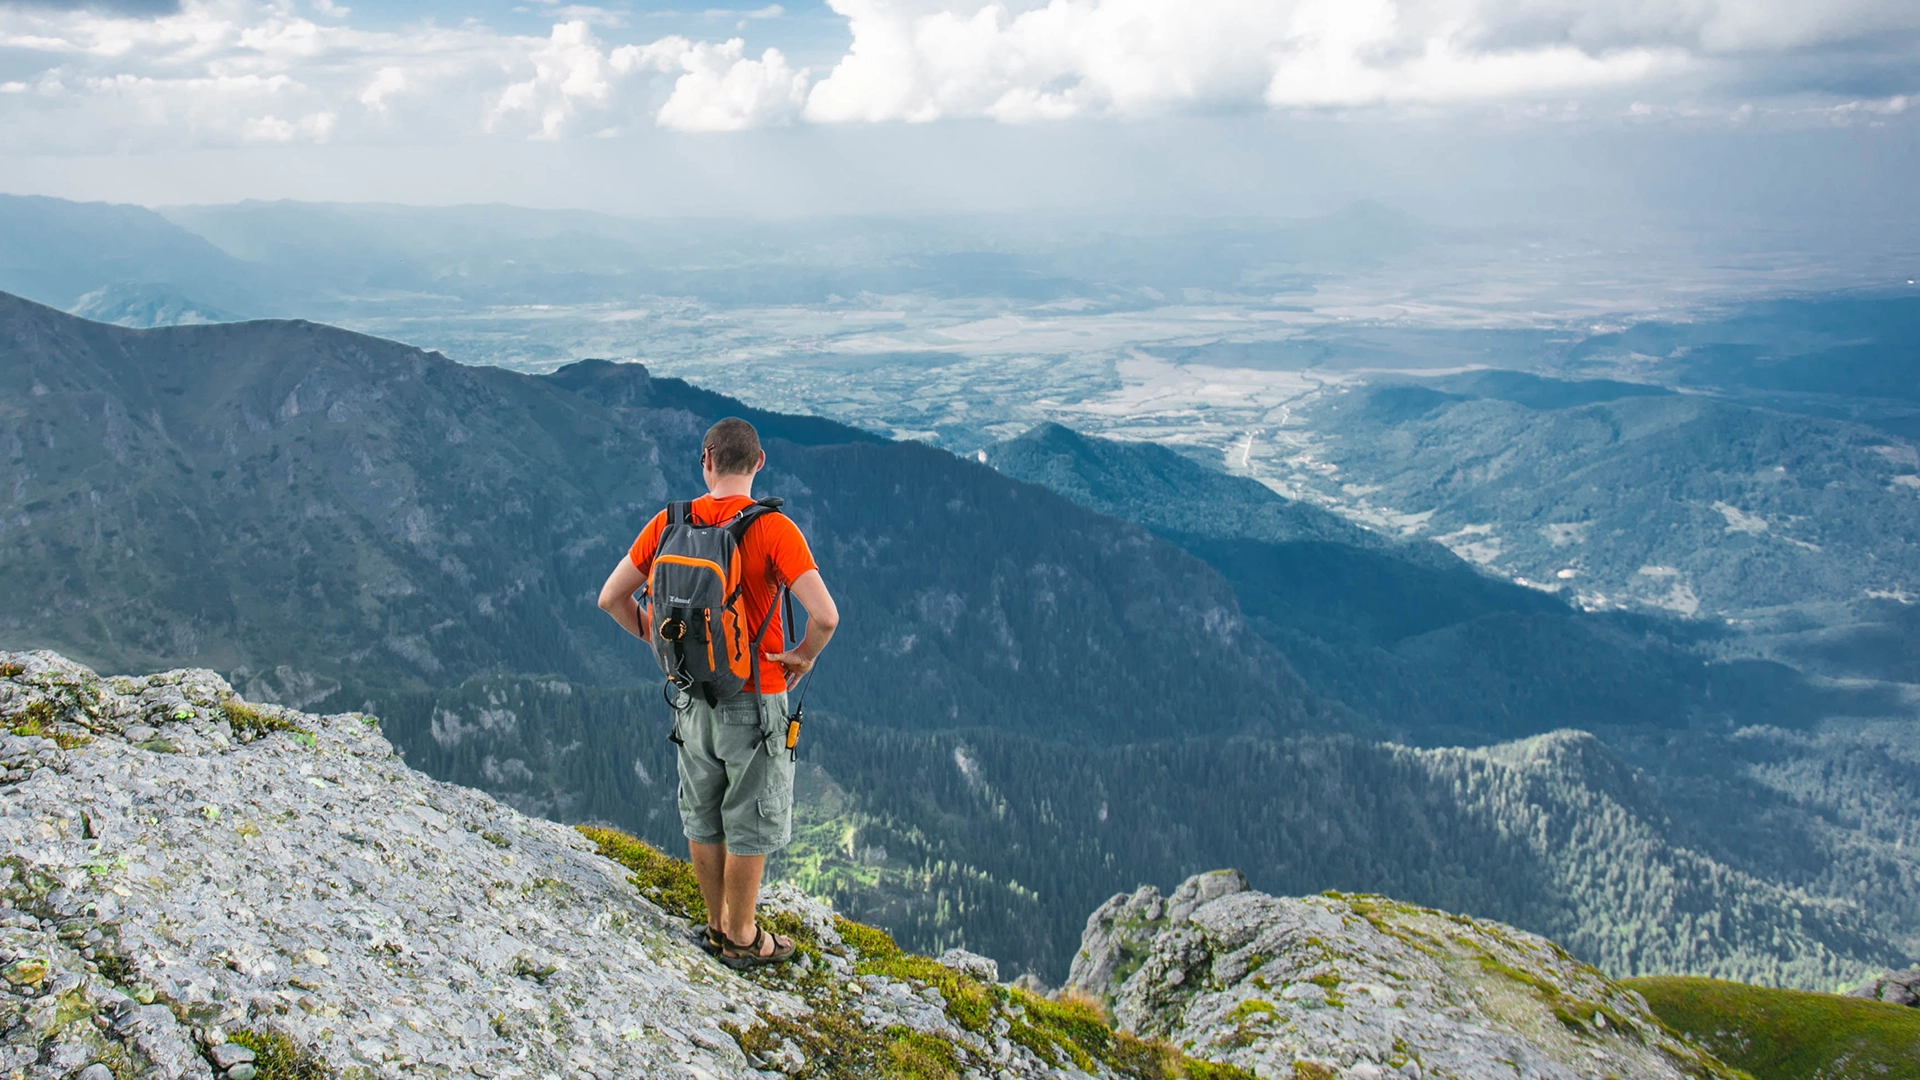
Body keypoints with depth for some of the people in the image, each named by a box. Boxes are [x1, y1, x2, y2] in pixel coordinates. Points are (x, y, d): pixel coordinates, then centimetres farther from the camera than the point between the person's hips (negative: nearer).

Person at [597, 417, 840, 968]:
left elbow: (611, 598, 3)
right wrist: (803, 656, -9)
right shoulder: (773, 528, -18)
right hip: (754, 698, -5)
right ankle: (742, 938, 22)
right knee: (750, 821, 10)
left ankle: (718, 924, 33)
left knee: (703, 818, 19)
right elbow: (825, 615, -27)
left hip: (690, 694, 5)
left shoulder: (669, 524, -3)